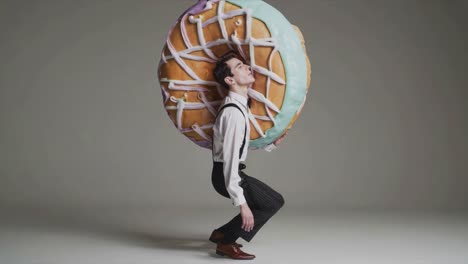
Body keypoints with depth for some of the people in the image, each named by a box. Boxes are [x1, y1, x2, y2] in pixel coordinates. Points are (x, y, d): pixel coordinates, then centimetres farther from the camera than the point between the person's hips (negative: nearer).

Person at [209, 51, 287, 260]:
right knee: (271, 204, -9)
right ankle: (226, 242, 0)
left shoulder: (241, 104, 6)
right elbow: (230, 160, -28)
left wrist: (272, 144, 6)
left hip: (235, 172, 9)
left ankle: (221, 233, 20)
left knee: (276, 200, 15)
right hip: (226, 175, -9)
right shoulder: (234, 113, -26)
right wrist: (241, 203, -28)